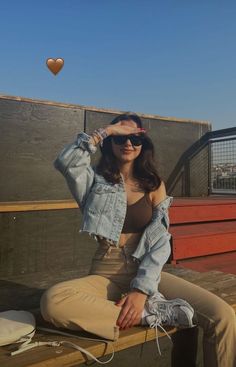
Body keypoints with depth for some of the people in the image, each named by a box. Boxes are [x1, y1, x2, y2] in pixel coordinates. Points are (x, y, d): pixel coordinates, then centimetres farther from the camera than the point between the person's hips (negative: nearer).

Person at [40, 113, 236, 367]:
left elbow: (161, 240, -2)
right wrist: (106, 131, -8)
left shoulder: (154, 185, 8)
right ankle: (151, 313, -20)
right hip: (107, 275, 0)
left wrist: (142, 289, -16)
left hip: (148, 273, 0)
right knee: (52, 301, -33)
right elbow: (65, 162, -18)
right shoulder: (96, 180, 5)